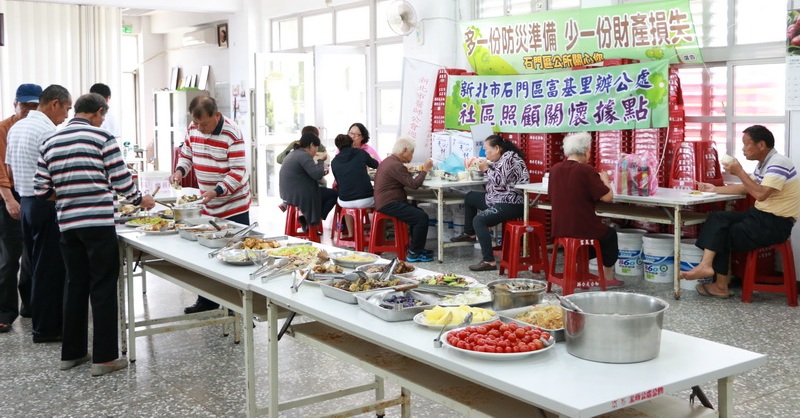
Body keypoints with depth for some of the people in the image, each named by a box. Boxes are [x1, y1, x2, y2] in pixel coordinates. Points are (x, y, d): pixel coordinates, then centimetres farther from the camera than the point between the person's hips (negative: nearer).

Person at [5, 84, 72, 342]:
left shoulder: (16, 128, 12)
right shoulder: (48, 131, -17)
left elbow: (11, 170, 18)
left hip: (25, 202, 9)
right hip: (46, 205, -9)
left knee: (38, 265, 16)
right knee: (50, 268, -1)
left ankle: (42, 322, 24)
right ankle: (47, 329, 6)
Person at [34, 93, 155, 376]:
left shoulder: (50, 143, 10)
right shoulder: (102, 137, -6)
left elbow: (41, 190, 9)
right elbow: (121, 180, -7)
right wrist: (140, 200, 11)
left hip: (67, 223, 6)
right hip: (98, 223, -5)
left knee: (75, 286, 15)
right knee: (103, 288, 1)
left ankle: (72, 353, 22)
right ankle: (104, 357, 3)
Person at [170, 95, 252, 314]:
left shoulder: (232, 134, -20)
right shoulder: (193, 129, 1)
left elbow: (238, 172, -21)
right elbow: (186, 154, 16)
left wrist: (216, 191, -32)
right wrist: (180, 170, -5)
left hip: (234, 206, -6)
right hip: (207, 205, 6)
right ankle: (207, 300, 26)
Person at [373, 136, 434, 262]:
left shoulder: (388, 161, 17)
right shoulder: (396, 165, -18)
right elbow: (414, 184, -19)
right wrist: (425, 170, -9)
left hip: (386, 202, 11)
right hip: (390, 204, -11)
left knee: (418, 212, 19)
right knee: (422, 217, -17)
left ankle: (416, 247, 21)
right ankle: (413, 253, -10)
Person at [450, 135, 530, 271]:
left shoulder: (509, 157, -15)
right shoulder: (502, 158, 15)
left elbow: (499, 180, -23)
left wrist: (486, 169, -8)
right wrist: (487, 166, 5)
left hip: (511, 205, -12)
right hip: (498, 200, 12)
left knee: (479, 220, -29)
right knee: (470, 197, 24)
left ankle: (489, 261, -31)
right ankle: (469, 233, 34)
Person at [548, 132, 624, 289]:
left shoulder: (555, 169, 1)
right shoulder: (585, 170, -17)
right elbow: (608, 196, -15)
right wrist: (604, 178, 5)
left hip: (558, 229, 6)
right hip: (582, 229, -6)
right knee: (610, 234, 26)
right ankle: (608, 278, 34)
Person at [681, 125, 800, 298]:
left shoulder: (778, 163, -19)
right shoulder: (764, 164, 12)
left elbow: (760, 194, -30)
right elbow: (746, 188, 21)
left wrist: (739, 172, -21)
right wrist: (714, 189, 17)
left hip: (776, 223, -9)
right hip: (761, 215, 9)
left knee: (723, 235, -7)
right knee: (717, 218, -3)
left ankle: (721, 285, 3)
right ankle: (707, 265, -13)